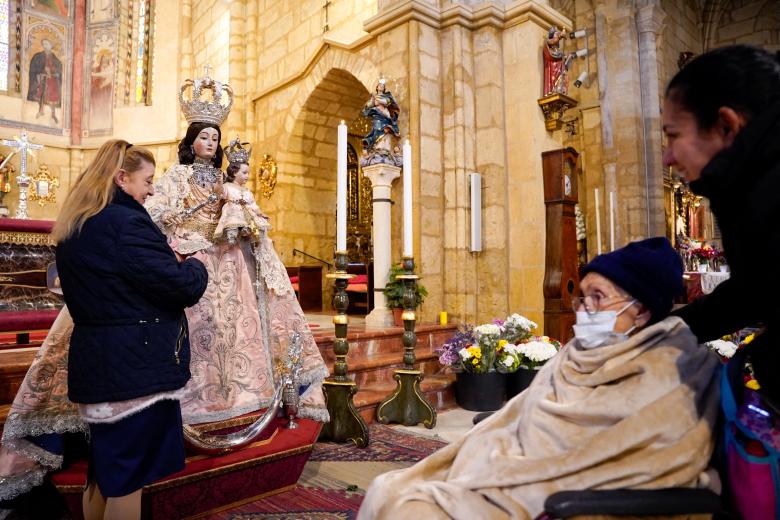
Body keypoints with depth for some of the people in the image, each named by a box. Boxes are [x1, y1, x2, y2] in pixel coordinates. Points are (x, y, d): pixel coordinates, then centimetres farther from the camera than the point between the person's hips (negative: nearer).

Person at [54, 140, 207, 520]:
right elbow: (184, 287, -21)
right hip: (138, 367, -9)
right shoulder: (125, 222, -19)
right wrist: (194, 265, 1)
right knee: (128, 476, 6)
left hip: (95, 363, 9)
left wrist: (170, 260, 12)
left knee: (103, 471, 22)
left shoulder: (73, 227, 10)